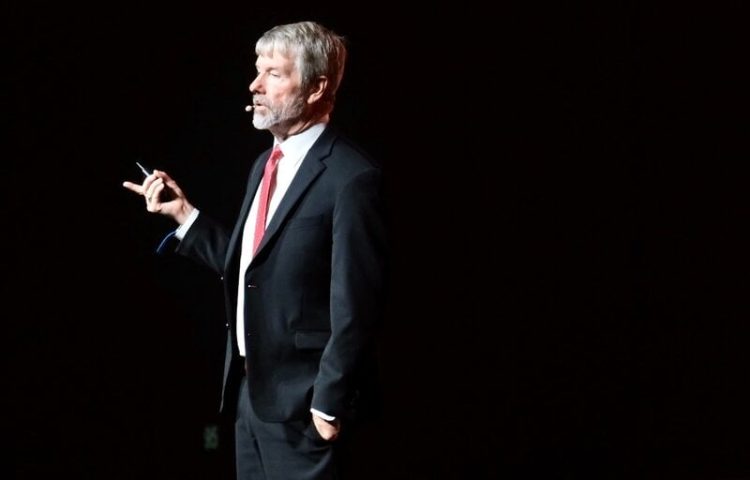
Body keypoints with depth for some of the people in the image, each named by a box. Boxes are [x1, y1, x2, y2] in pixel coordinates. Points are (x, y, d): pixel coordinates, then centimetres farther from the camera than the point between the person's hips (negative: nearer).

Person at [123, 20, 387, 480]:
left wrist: (329, 404, -18)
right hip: (251, 389, 8)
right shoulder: (266, 165, 12)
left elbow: (357, 304, -18)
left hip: (302, 398, -8)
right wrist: (184, 213, 7)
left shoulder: (352, 176, -16)